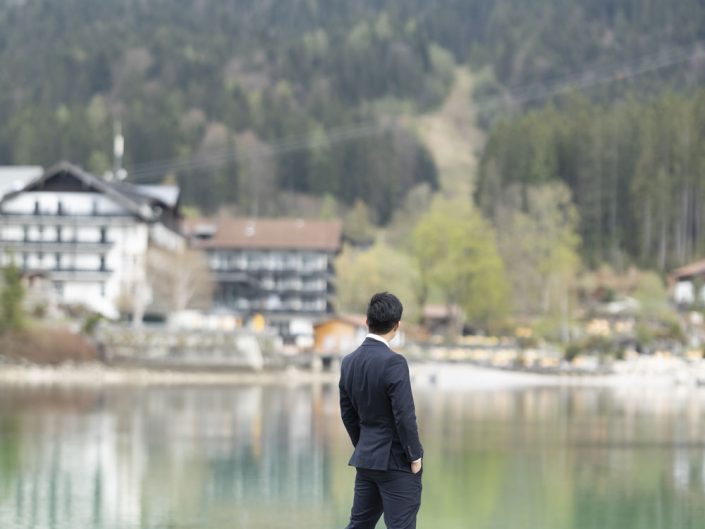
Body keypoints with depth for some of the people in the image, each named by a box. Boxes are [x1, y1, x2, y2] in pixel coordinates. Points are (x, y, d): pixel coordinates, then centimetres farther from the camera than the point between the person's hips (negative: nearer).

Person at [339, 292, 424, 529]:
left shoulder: (349, 362, 4)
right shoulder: (394, 363, -19)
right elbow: (404, 416, -19)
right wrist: (415, 456, -8)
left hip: (365, 459, 7)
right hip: (397, 462, -7)